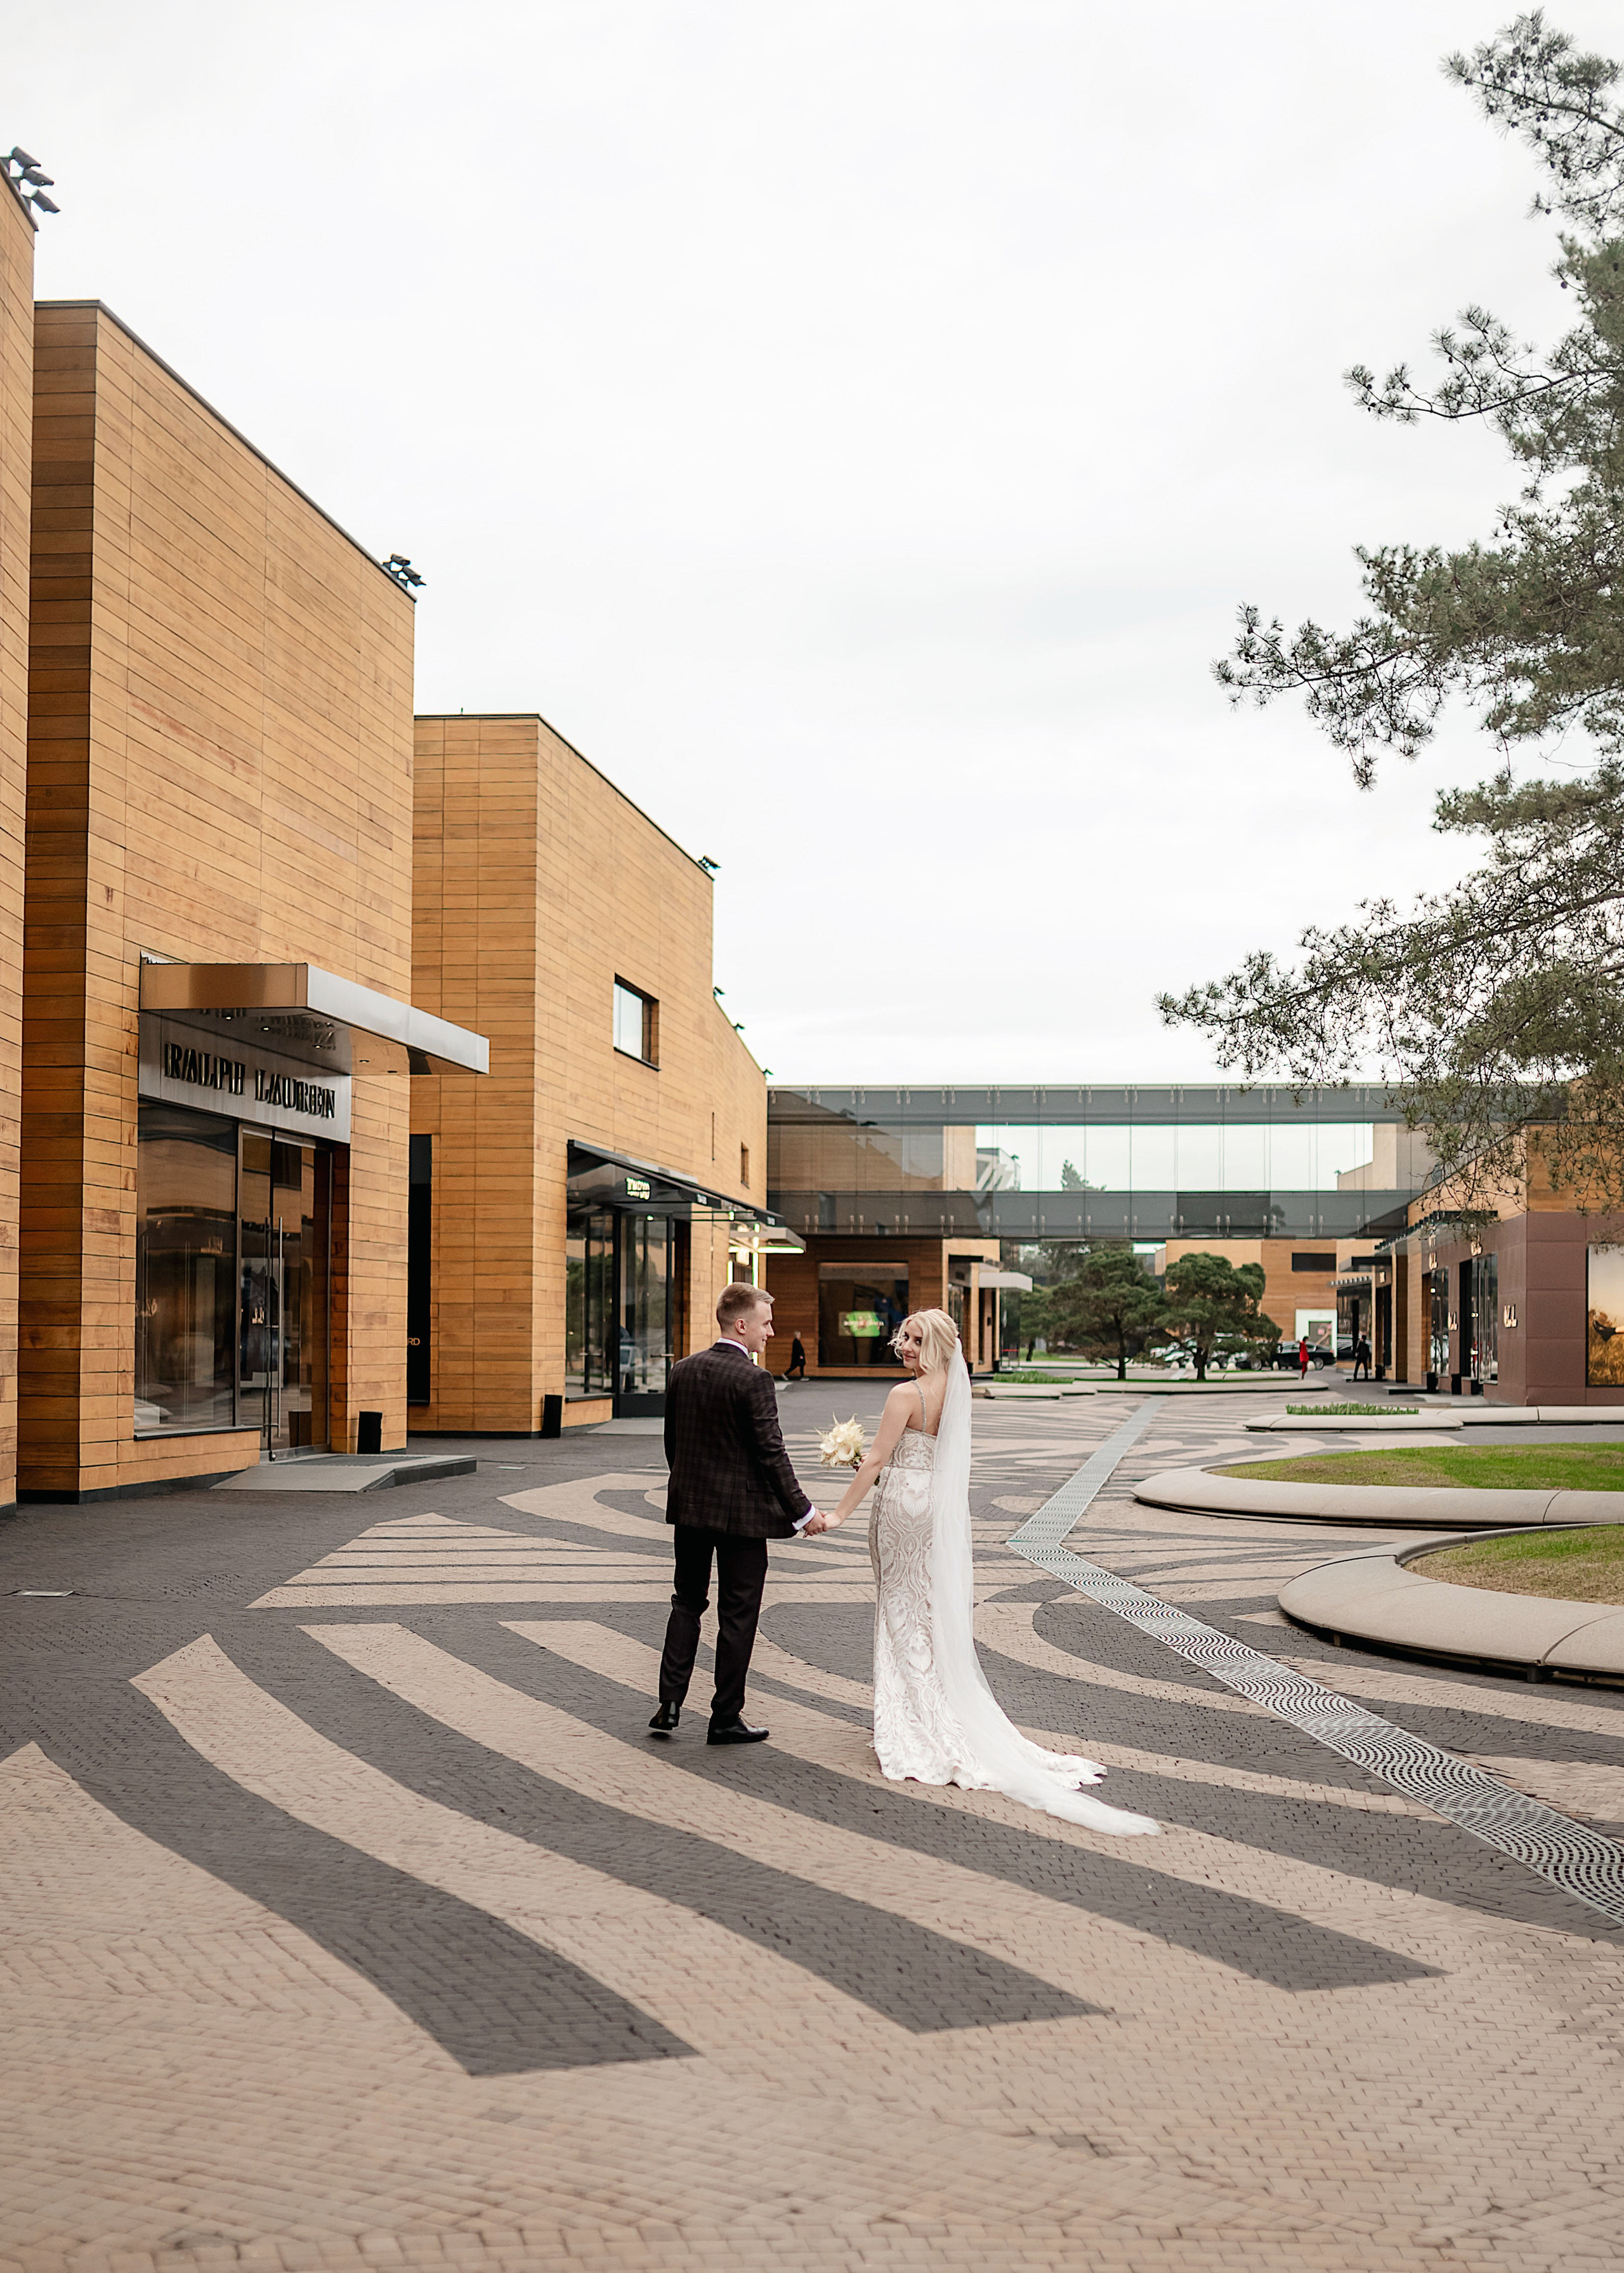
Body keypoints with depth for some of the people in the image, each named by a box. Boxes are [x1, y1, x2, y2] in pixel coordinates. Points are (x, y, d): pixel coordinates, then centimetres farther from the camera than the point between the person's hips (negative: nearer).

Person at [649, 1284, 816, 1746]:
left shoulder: (683, 1371, 3)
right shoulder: (753, 1379, -17)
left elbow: (672, 1441, 11)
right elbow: (771, 1453, -18)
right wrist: (802, 1511, -12)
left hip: (689, 1507, 6)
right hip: (742, 1511, -6)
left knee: (688, 1603, 17)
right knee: (737, 1616, 4)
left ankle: (670, 1703, 11)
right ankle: (725, 1718, 10)